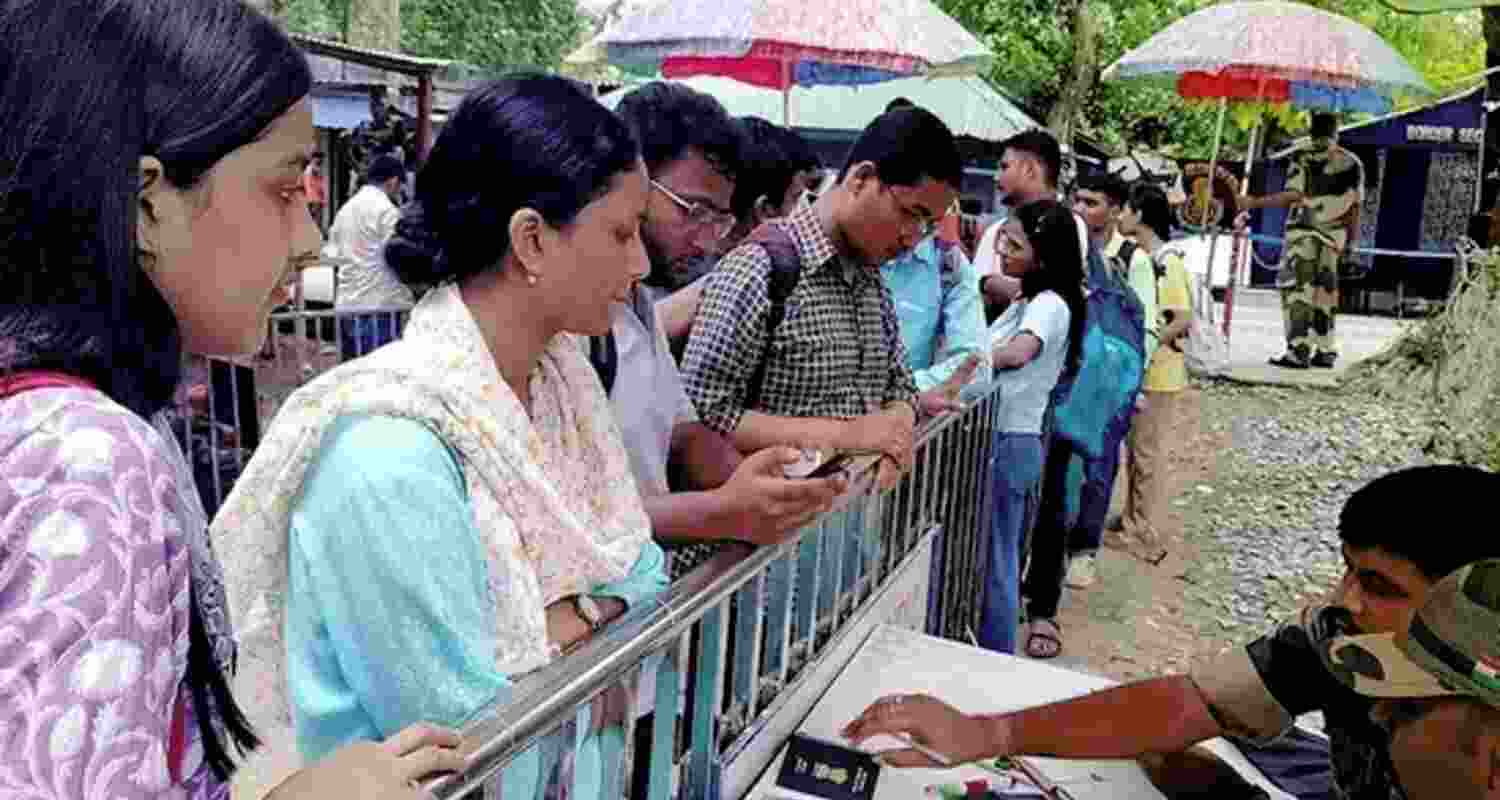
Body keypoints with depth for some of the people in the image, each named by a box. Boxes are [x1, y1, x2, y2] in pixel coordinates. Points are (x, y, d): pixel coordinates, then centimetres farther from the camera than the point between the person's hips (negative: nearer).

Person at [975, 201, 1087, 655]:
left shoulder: (1050, 305, -18)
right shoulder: (1028, 302, 13)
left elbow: (1017, 354, -36)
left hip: (1009, 446, -9)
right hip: (1004, 441, 9)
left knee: (994, 564, 2)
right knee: (998, 560, 17)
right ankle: (993, 659, 30)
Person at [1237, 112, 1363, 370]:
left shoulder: (1304, 158, -6)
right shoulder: (1352, 162, 9)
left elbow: (1292, 196, -14)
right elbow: (1355, 205, 9)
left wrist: (1254, 203, -8)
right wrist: (1352, 240, 17)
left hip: (1303, 231, -5)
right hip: (1334, 234, 5)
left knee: (1296, 289, -4)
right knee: (1325, 290, 13)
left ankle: (1298, 351, -13)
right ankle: (1325, 351, 16)